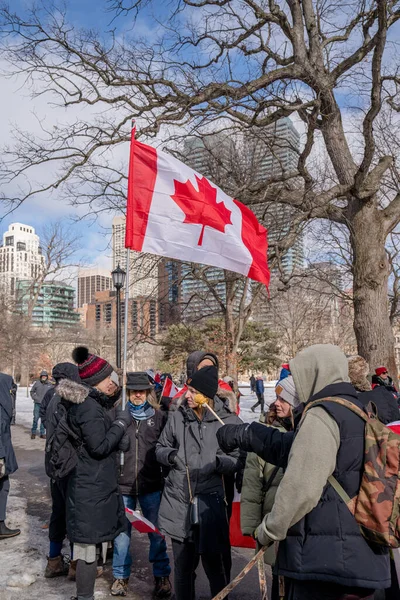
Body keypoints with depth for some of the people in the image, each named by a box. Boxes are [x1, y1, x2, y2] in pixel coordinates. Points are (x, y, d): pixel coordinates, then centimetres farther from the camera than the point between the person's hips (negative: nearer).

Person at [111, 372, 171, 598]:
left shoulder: (159, 416, 0)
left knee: (157, 533, 9)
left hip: (152, 485, 0)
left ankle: (162, 576, 27)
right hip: (122, 484, 0)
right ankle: (121, 576, 32)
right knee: (121, 532, 12)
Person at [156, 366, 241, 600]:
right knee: (182, 566, 18)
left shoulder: (228, 421, -5)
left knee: (214, 565, 7)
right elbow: (161, 447, 15)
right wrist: (170, 455, -7)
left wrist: (218, 462, -21)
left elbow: (240, 460, -3)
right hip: (178, 502, 3)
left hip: (210, 503, -3)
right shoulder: (177, 416, 2)